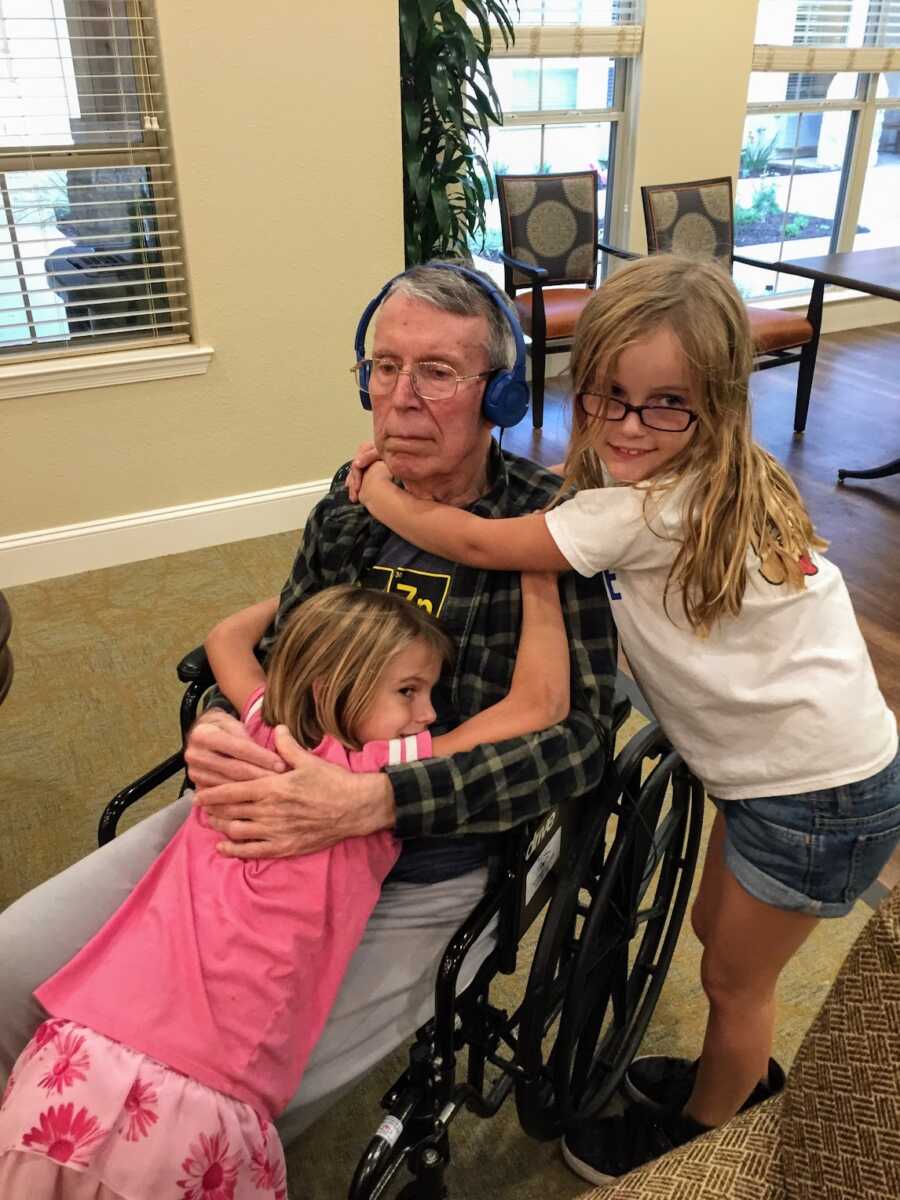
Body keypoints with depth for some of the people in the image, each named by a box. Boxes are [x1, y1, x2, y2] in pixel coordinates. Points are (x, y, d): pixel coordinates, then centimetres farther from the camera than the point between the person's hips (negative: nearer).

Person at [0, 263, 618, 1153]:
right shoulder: (346, 511, 4)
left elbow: (579, 735, -19)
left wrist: (372, 801, -29)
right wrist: (216, 731, -11)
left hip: (425, 870, -5)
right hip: (263, 813, 5)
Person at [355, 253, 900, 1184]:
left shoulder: (654, 508, -30)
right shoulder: (677, 477, -3)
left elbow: (478, 544, -25)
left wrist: (377, 489, -9)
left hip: (820, 795, -8)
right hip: (772, 766, 8)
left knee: (732, 978, 15)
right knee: (717, 932, 26)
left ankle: (701, 1132, 43)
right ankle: (744, 1080, 54)